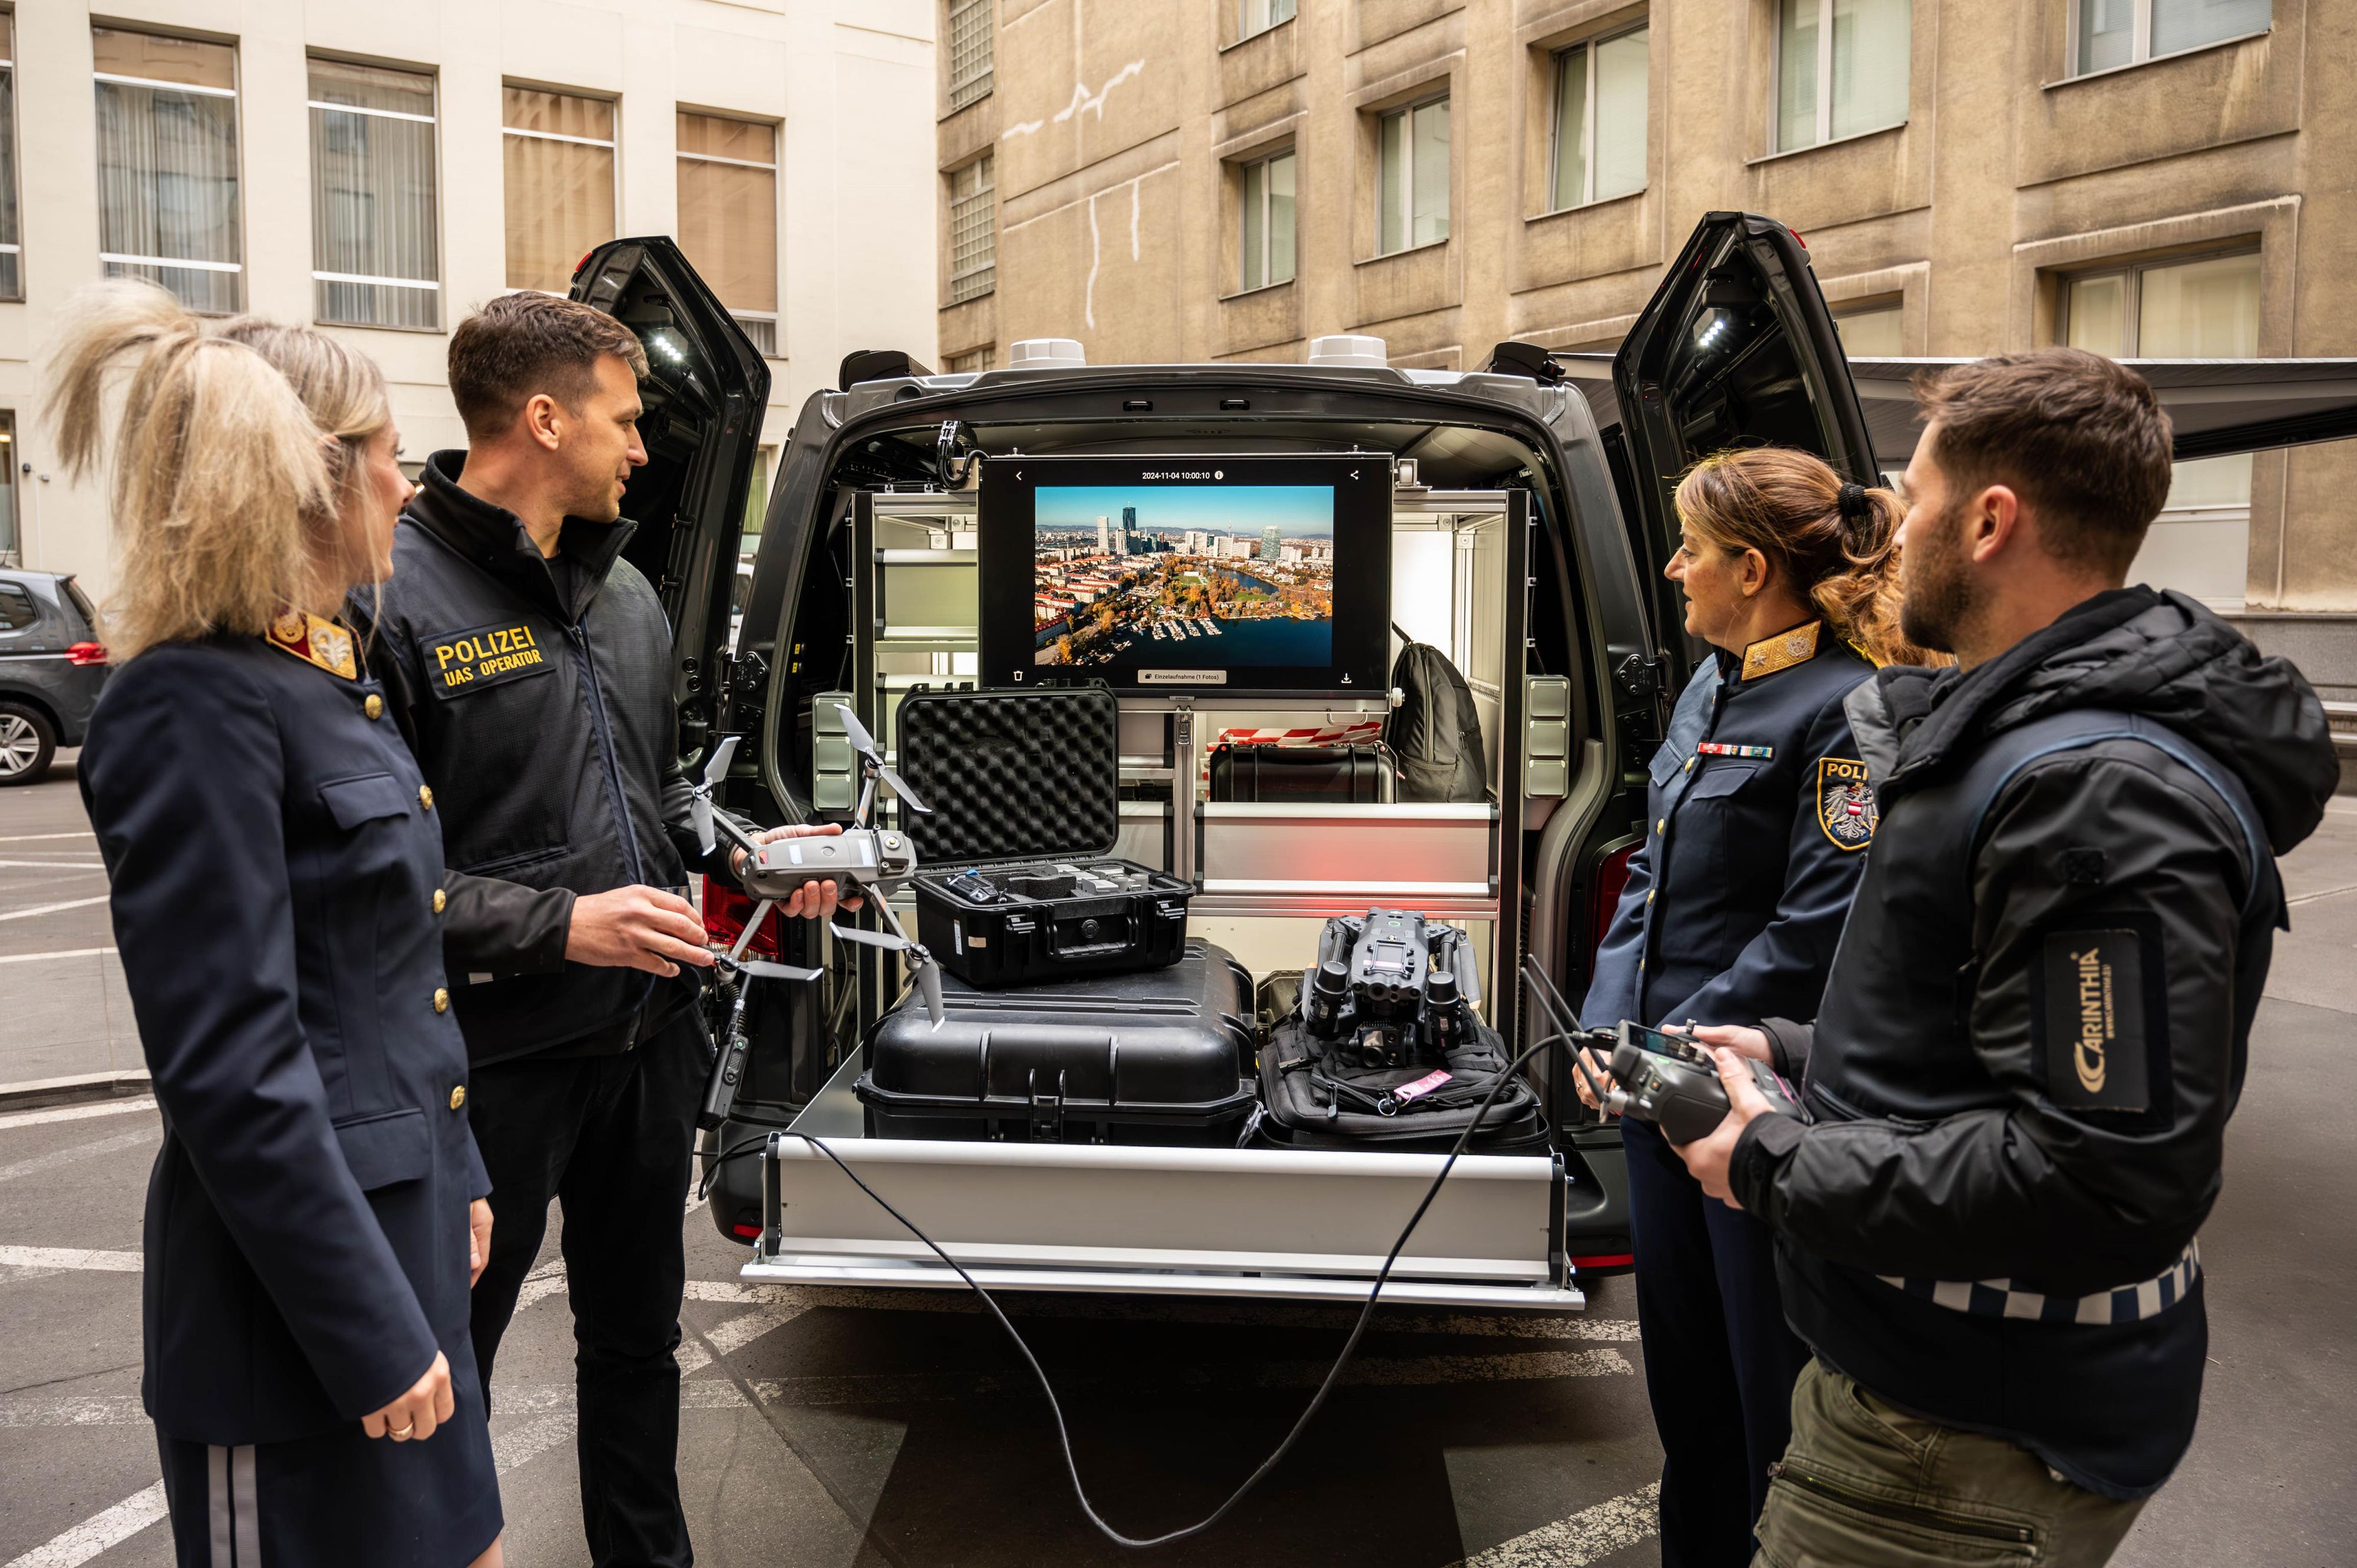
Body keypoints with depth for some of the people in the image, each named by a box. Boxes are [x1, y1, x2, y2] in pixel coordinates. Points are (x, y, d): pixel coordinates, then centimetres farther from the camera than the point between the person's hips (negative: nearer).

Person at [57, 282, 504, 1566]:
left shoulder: (324, 675, 8)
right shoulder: (196, 712, -20)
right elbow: (230, 1072, -23)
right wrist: (372, 1334, -19)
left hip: (401, 1225, 9)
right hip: (297, 1293, -9)